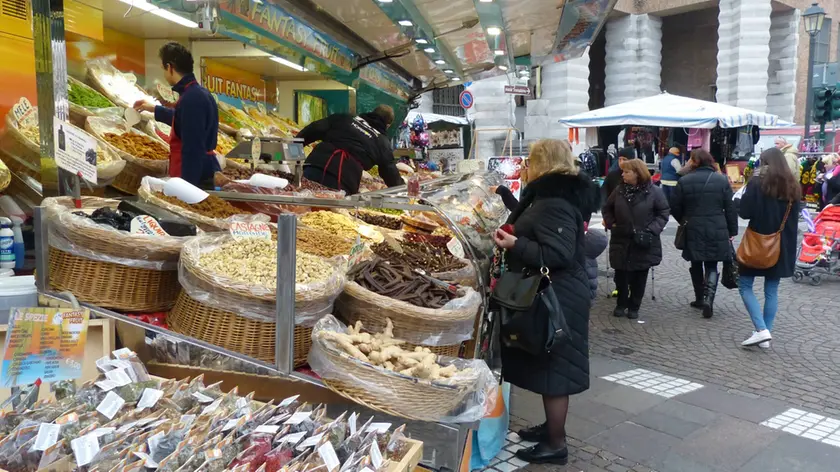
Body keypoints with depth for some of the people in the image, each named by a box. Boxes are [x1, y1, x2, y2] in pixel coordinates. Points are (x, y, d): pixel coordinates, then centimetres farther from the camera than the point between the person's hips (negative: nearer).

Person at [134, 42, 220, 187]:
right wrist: (154, 109, 45)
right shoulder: (197, 93, 11)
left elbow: (192, 150, -26)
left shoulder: (191, 98, -20)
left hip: (196, 179, -10)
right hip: (203, 175, 10)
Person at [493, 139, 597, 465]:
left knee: (552, 370, 0)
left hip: (556, 298, -11)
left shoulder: (554, 203, -21)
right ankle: (552, 426, 35)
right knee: (549, 368, 20)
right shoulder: (553, 195, 13)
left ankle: (556, 445, 12)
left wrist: (516, 245, -28)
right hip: (552, 294, 11)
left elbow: (558, 255, -28)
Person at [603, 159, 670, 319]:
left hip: (644, 243, -2)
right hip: (621, 241, 2)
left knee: (639, 277, 7)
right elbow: (607, 208, 14)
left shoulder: (653, 191, -8)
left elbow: (663, 213, -3)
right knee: (621, 275, 6)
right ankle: (621, 304, 23)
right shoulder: (620, 190, 1)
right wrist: (611, 224, 0)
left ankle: (634, 307, 20)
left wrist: (651, 230, -14)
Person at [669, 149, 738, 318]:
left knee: (696, 265, 16)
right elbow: (730, 208, -1)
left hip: (693, 231, 0)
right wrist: (732, 231, 7)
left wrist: (684, 221, 19)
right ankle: (708, 299, -10)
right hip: (717, 231, 0)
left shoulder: (684, 181, -6)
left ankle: (699, 298, 23)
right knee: (711, 266, 7)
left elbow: (675, 208, -1)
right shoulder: (722, 180, -2)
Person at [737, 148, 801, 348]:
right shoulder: (793, 187, 7)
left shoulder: (757, 184, -13)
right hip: (783, 246, 6)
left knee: (745, 285, 4)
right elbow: (793, 217, 15)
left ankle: (761, 330, -9)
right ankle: (766, 333, 14)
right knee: (772, 290, 11)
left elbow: (744, 213, -14)